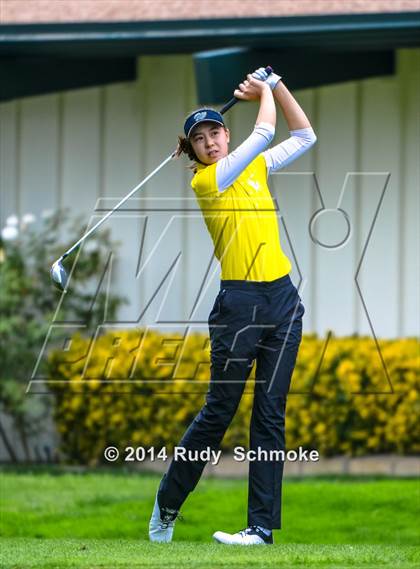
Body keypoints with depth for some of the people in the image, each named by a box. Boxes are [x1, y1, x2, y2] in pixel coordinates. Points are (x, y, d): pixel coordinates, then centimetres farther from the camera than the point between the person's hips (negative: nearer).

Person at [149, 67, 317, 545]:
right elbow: (264, 133, -11)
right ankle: (167, 504, 16)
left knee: (270, 414, 1)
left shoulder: (255, 167, 14)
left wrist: (275, 85, 12)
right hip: (240, 303, -5)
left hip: (282, 299, 5)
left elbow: (304, 136, 20)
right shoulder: (205, 180, -6)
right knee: (218, 411, -2)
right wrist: (264, 93, 5)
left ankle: (262, 524, 0)